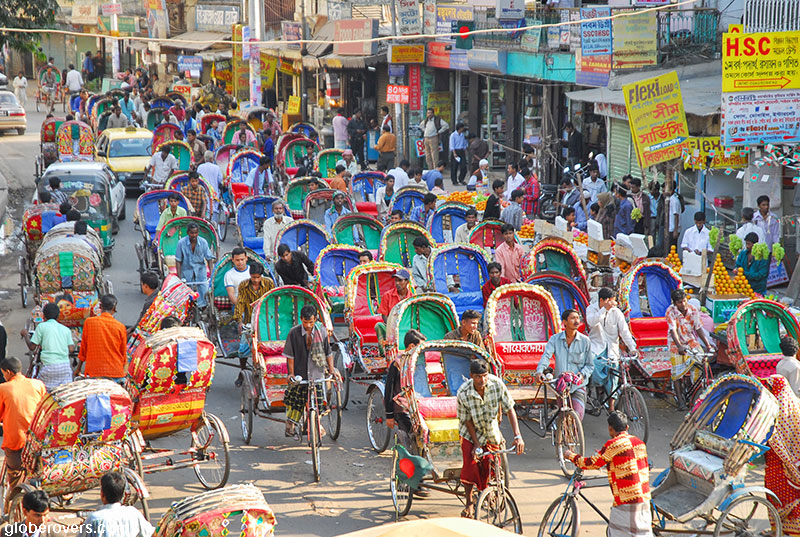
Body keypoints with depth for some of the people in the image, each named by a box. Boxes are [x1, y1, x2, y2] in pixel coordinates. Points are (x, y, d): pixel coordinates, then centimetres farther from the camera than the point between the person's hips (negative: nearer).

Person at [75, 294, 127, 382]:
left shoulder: (88, 322, -2)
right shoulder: (120, 327, -1)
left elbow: (83, 348, 7)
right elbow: (123, 353, 9)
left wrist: (78, 368, 18)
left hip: (94, 372, 0)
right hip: (115, 373, 0)